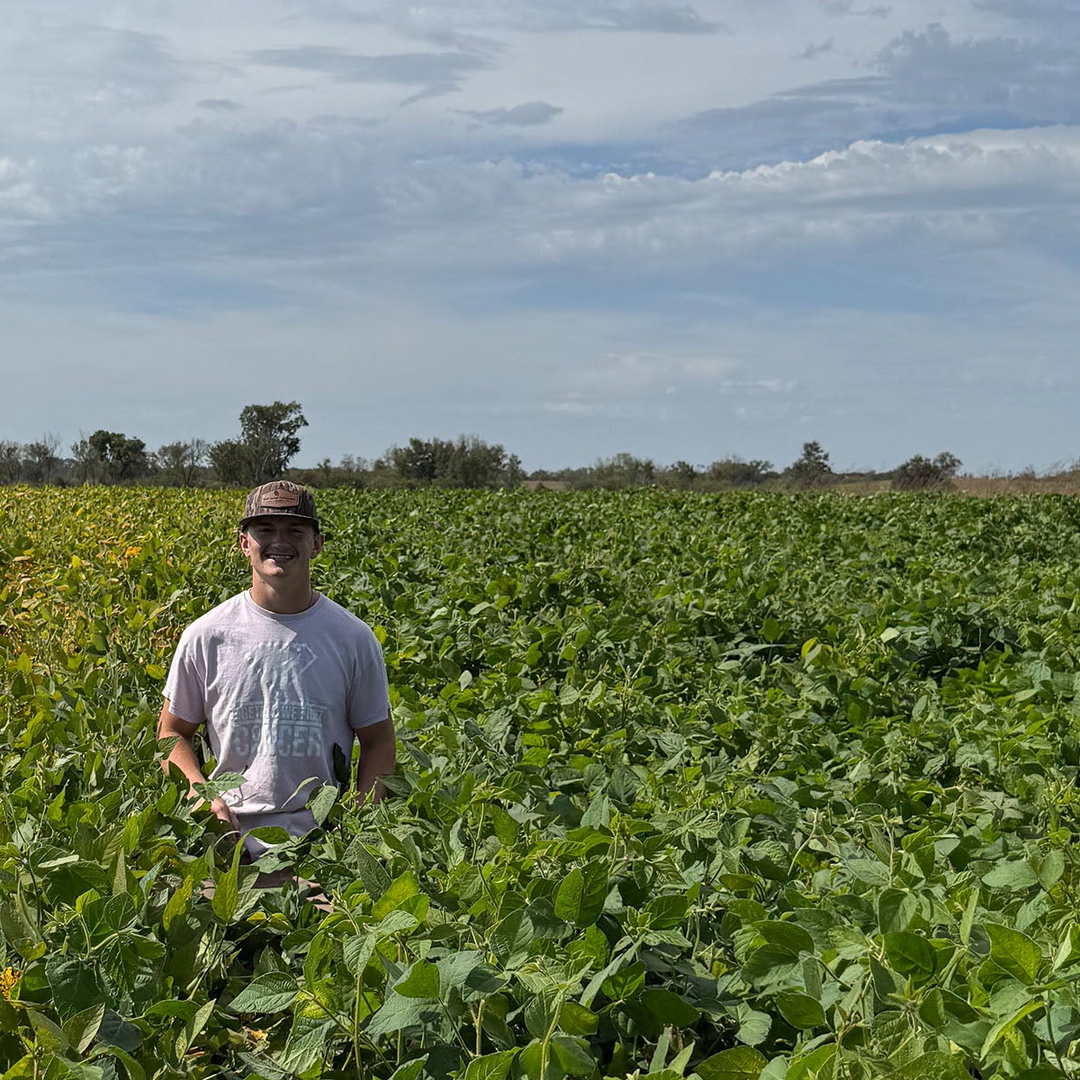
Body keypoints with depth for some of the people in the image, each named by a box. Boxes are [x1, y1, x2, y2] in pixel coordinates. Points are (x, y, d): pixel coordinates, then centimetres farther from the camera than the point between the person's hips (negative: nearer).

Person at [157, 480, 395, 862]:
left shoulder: (354, 639, 3)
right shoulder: (207, 637, 2)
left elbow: (378, 741, 10)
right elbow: (172, 732, 12)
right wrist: (199, 792, -7)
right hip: (229, 842, 0)